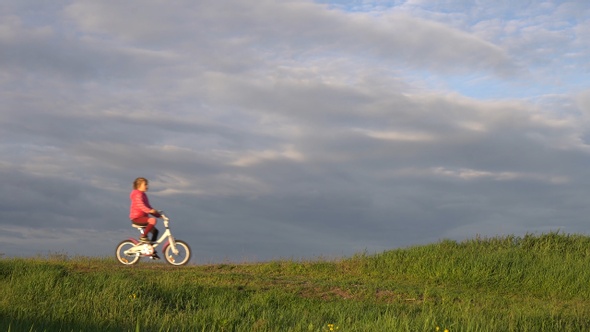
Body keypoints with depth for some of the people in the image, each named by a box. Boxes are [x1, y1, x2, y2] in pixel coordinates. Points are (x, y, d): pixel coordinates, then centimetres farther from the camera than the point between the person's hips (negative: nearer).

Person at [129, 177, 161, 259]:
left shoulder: (143, 195, 21)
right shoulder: (137, 194, -10)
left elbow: (148, 206, 23)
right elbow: (140, 205, -27)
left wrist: (158, 214, 13)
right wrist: (149, 210, -42)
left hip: (142, 217, 10)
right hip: (136, 218, -10)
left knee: (155, 231, 6)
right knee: (153, 220, -31)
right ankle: (143, 237, -22)